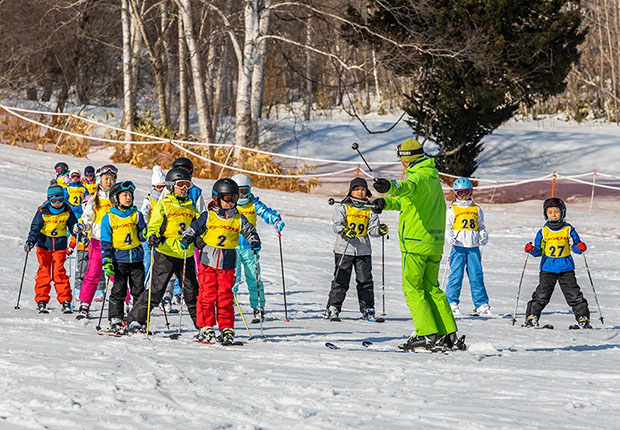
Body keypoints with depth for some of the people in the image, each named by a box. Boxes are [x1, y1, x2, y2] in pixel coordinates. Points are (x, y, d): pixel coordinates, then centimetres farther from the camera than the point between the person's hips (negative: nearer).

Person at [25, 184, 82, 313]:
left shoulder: (67, 211, 0)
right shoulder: (42, 211, -5)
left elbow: (72, 225, 10)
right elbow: (35, 228, -2)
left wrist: (77, 228, -12)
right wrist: (30, 241, -16)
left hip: (60, 246, 0)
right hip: (44, 244, 0)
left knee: (59, 273, -7)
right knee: (44, 272, -2)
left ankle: (65, 302, -3)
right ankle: (41, 301, 4)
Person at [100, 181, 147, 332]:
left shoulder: (136, 215, 9)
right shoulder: (109, 218, 2)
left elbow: (142, 235, 12)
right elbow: (105, 242, 2)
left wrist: (146, 234, -13)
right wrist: (106, 262, -6)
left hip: (136, 258, 3)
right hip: (119, 259, -3)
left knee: (139, 291, 4)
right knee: (118, 291, -2)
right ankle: (116, 320, 4)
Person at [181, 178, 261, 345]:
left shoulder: (238, 219, 6)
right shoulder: (208, 216, -1)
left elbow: (249, 231, 12)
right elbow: (194, 228, 3)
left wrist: (255, 242, -6)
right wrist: (187, 239, -12)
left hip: (227, 264, 1)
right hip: (208, 261, -1)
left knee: (225, 297, 2)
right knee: (207, 295, -2)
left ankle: (226, 328, 7)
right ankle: (205, 327, 4)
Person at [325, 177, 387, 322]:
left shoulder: (370, 210, 10)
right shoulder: (343, 208, 1)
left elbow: (373, 229, 7)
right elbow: (337, 224, -11)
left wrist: (380, 230, -14)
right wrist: (344, 231, -31)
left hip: (363, 250, 3)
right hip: (344, 249, -3)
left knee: (365, 280, 4)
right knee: (341, 279, -4)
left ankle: (368, 309, 12)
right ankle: (333, 308, 1)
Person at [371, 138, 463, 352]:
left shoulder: (418, 177, -13)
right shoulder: (433, 178, 19)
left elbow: (408, 188, -39)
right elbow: (407, 199, 31)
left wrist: (390, 186, -59)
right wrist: (386, 202, 14)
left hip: (416, 241, -9)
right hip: (434, 243, 9)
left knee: (412, 288, -2)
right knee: (431, 288, 14)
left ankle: (428, 335, -11)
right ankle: (450, 335, 10)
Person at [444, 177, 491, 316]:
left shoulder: (477, 209, 15)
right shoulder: (452, 210, 6)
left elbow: (481, 226, 20)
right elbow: (447, 227, 6)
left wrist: (484, 235, 1)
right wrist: (450, 237, -12)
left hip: (473, 247, 2)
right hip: (458, 247, -2)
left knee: (477, 275, 1)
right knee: (456, 275, -6)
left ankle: (481, 304, 4)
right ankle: (452, 303, -1)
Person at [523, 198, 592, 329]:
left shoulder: (568, 230, 4)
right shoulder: (543, 232, 5)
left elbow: (575, 247, 8)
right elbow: (539, 251, 9)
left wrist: (580, 248, -13)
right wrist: (532, 249, -10)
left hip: (566, 268, 0)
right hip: (548, 267, 0)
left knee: (574, 295, -1)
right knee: (541, 295, -4)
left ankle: (583, 318, 5)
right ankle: (532, 316, 4)